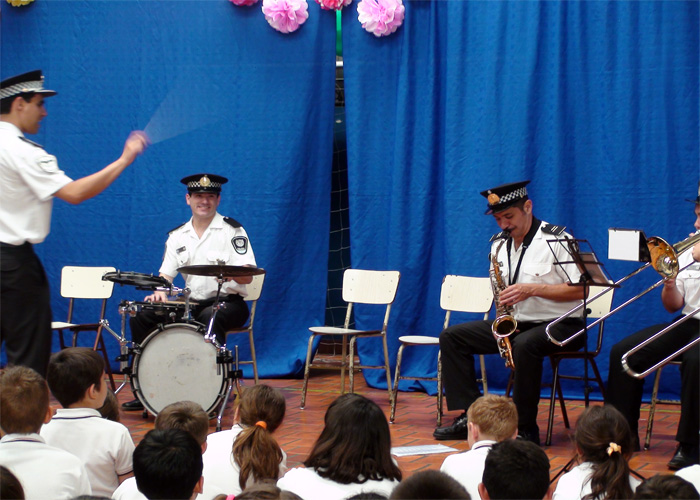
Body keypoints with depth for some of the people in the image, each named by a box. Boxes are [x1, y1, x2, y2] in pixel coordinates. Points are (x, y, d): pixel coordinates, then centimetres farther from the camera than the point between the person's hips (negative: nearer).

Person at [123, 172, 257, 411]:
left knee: (209, 317, -38)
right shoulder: (177, 236, 12)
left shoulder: (232, 231, -4)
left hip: (228, 302, -5)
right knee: (141, 316, -11)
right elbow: (166, 274, 8)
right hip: (191, 303, 5)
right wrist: (160, 292, -15)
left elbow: (247, 277, -12)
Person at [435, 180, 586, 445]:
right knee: (451, 336, -2)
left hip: (559, 324, -7)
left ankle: (526, 430, -29)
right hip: (514, 323, 8)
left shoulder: (556, 239, -12)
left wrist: (531, 289, -24)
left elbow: (580, 289, -17)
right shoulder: (499, 243, 9)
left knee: (524, 344, -40)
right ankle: (470, 417, -9)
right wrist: (502, 303, -3)